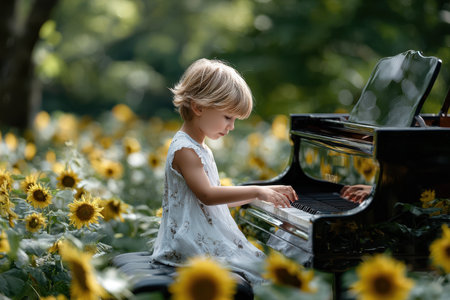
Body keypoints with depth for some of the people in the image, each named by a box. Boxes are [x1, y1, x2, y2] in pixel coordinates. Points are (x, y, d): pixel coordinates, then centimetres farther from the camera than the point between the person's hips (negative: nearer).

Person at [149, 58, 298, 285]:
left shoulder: (200, 149, 19)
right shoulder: (184, 149, -14)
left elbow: (220, 198, 22)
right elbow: (207, 195, -24)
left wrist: (266, 192, 16)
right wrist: (256, 191, -22)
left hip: (208, 238, 10)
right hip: (190, 246, -10)